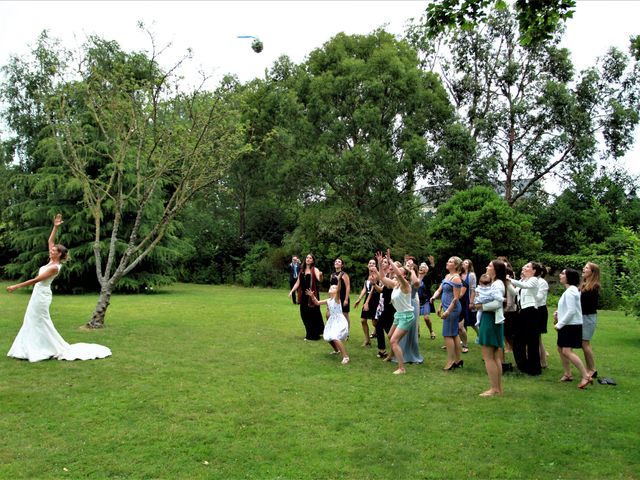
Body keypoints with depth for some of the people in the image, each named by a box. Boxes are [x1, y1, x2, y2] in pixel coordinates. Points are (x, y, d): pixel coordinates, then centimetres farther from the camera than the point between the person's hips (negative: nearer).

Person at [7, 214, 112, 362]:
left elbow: (35, 280, -21)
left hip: (42, 295, -9)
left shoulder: (54, 267, -21)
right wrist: (55, 227, 2)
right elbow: (50, 241, 10)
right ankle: (34, 349, 19)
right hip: (38, 294, 9)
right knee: (33, 322, 13)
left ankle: (60, 350, 3)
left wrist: (16, 286, -20)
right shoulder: (52, 261, 4)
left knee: (41, 323, -3)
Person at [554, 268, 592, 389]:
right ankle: (567, 374, 26)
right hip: (567, 325, 11)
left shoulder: (570, 291, -18)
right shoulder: (570, 290, 14)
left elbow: (571, 311, -23)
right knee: (560, 349, 16)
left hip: (572, 325, -11)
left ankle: (586, 376, -13)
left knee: (567, 351, -17)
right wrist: (558, 312, 5)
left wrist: (559, 324, -17)